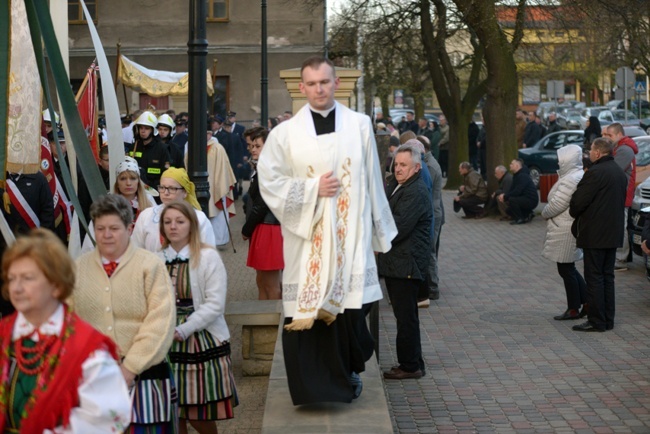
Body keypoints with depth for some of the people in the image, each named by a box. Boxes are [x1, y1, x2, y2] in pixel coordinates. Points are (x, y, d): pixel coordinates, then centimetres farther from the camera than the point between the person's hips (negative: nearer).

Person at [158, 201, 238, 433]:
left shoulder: (208, 257, -6)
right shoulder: (158, 259, 5)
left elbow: (215, 304, -12)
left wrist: (182, 330, -16)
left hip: (203, 341, -3)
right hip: (169, 344, 3)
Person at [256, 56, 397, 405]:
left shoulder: (359, 126, 5)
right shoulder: (286, 133, 2)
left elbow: (373, 181, 9)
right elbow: (270, 182, 1)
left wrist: (380, 229, 11)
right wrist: (313, 188, -8)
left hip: (350, 237, 0)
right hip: (306, 238, 0)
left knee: (350, 307, -1)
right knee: (307, 310, -3)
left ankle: (348, 372, 22)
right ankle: (312, 385, 8)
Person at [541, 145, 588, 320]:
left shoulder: (570, 179, -20)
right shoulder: (580, 176, 12)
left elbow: (557, 204, -22)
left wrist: (544, 213, -3)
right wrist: (548, 213, 10)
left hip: (565, 230, -10)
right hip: (573, 226, 10)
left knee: (566, 270, 0)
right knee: (569, 269, 17)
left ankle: (573, 309, 7)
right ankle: (587, 302, 18)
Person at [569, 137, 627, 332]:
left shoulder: (595, 173, -18)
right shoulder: (620, 172, 12)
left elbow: (578, 201, -18)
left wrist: (574, 214, 5)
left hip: (595, 235, -9)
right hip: (613, 233, 9)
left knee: (594, 277, -3)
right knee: (607, 277, 13)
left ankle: (597, 321, -1)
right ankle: (608, 320, 17)